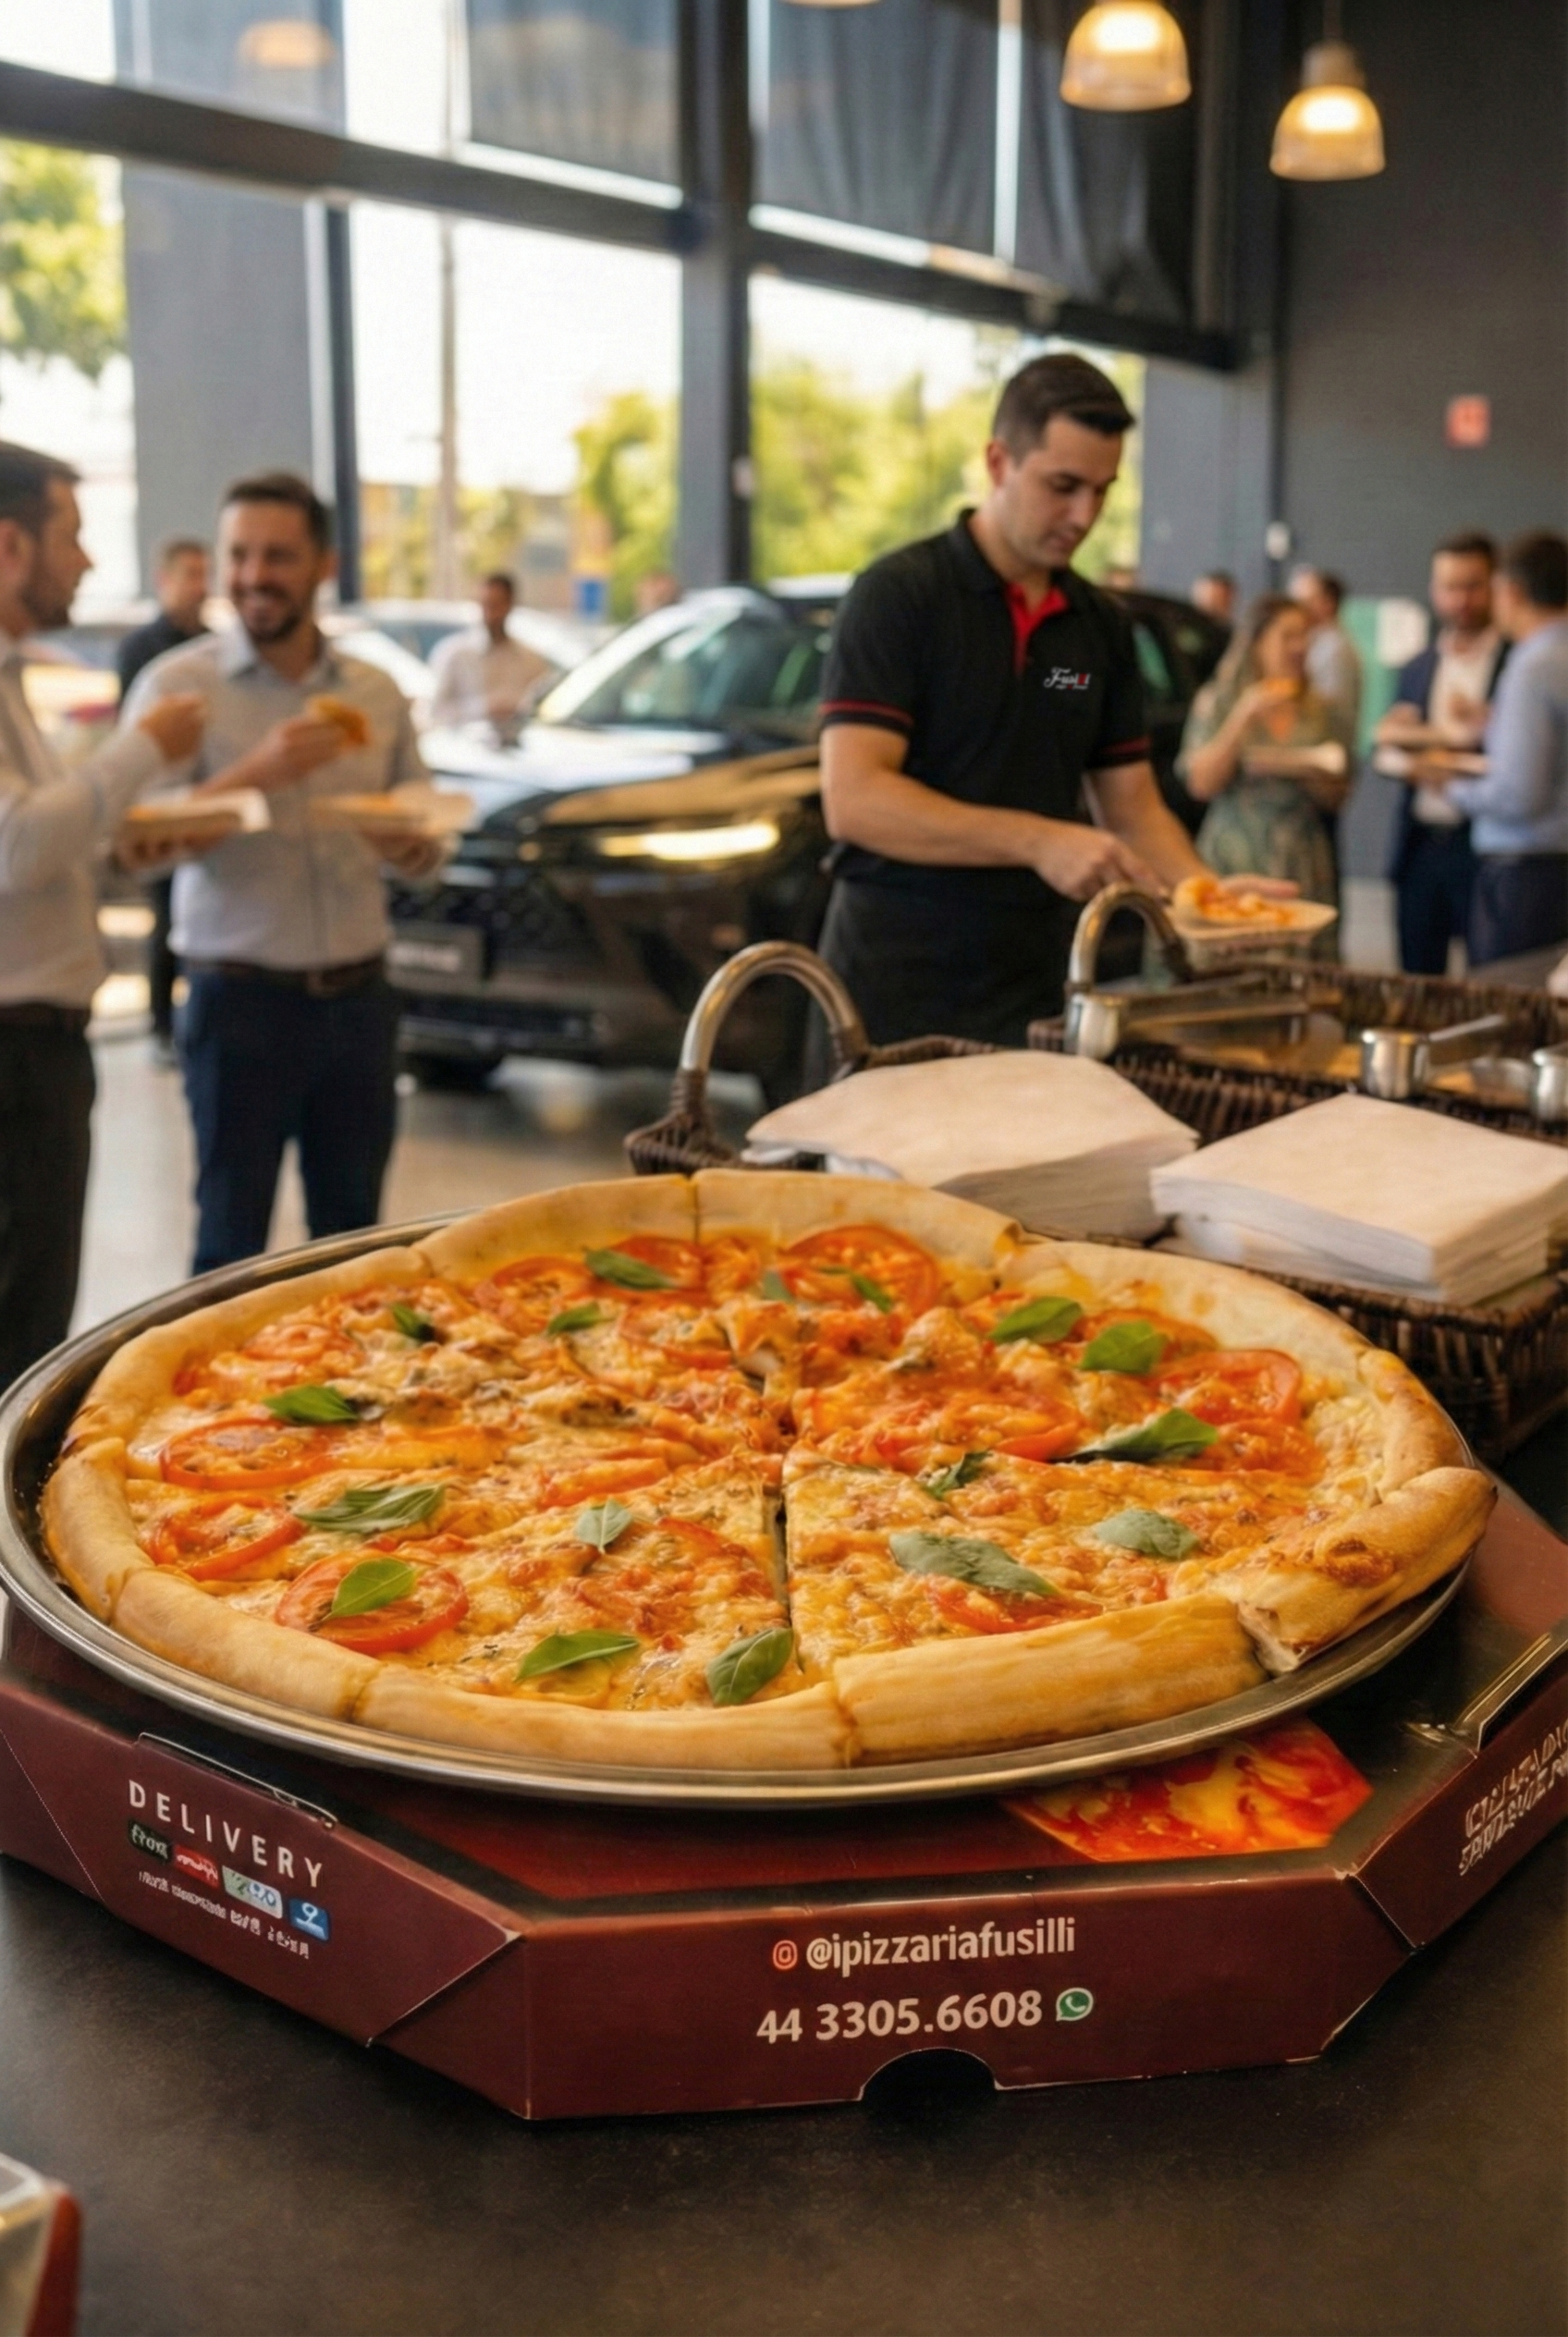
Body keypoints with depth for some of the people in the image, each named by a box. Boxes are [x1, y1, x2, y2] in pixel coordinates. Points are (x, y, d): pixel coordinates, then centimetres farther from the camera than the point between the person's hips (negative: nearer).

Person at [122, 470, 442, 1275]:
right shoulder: (179, 686, -3)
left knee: (353, 1234, 10)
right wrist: (256, 772, -26)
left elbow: (425, 841, 16)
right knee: (232, 1243, 2)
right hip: (241, 1002, -4)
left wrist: (413, 844, -9)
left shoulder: (375, 693, 9)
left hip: (359, 997, 4)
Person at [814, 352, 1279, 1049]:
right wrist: (1037, 841, -26)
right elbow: (852, 800, -18)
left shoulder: (1102, 624, 10)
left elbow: (1131, 801, 13)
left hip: (1041, 992, 5)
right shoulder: (899, 594, -9)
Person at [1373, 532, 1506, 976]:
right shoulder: (1416, 669, 14)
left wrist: (1486, 727, -22)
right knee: (1417, 981, 10)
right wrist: (1399, 758, -8)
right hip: (1420, 846, 5)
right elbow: (1387, 749, 14)